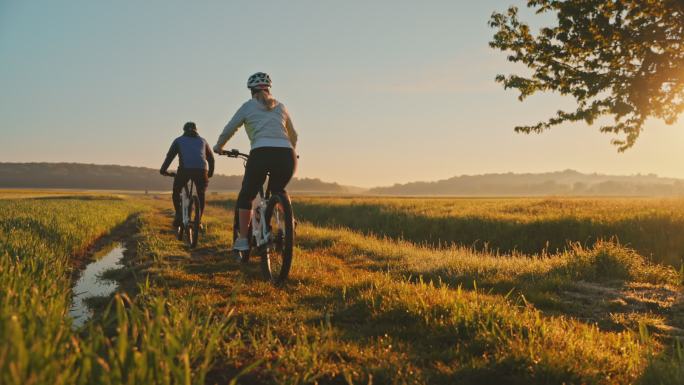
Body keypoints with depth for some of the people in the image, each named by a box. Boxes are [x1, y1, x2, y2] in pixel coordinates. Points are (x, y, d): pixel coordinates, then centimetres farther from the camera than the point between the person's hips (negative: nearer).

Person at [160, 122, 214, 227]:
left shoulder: (179, 140, 23)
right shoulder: (202, 141, 29)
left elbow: (170, 156, 17)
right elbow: (211, 158, 32)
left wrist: (163, 170, 27)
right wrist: (210, 172, 44)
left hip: (184, 169, -1)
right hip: (201, 169, 2)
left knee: (176, 191, 21)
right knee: (201, 196, 20)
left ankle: (178, 214, 3)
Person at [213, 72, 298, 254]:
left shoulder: (248, 106, 14)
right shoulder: (280, 107, 24)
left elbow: (228, 131, 18)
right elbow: (293, 136, 33)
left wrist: (218, 147, 36)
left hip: (261, 155, -3)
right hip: (287, 157, 3)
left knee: (245, 197, 17)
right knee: (277, 194, 28)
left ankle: (243, 239, 11)